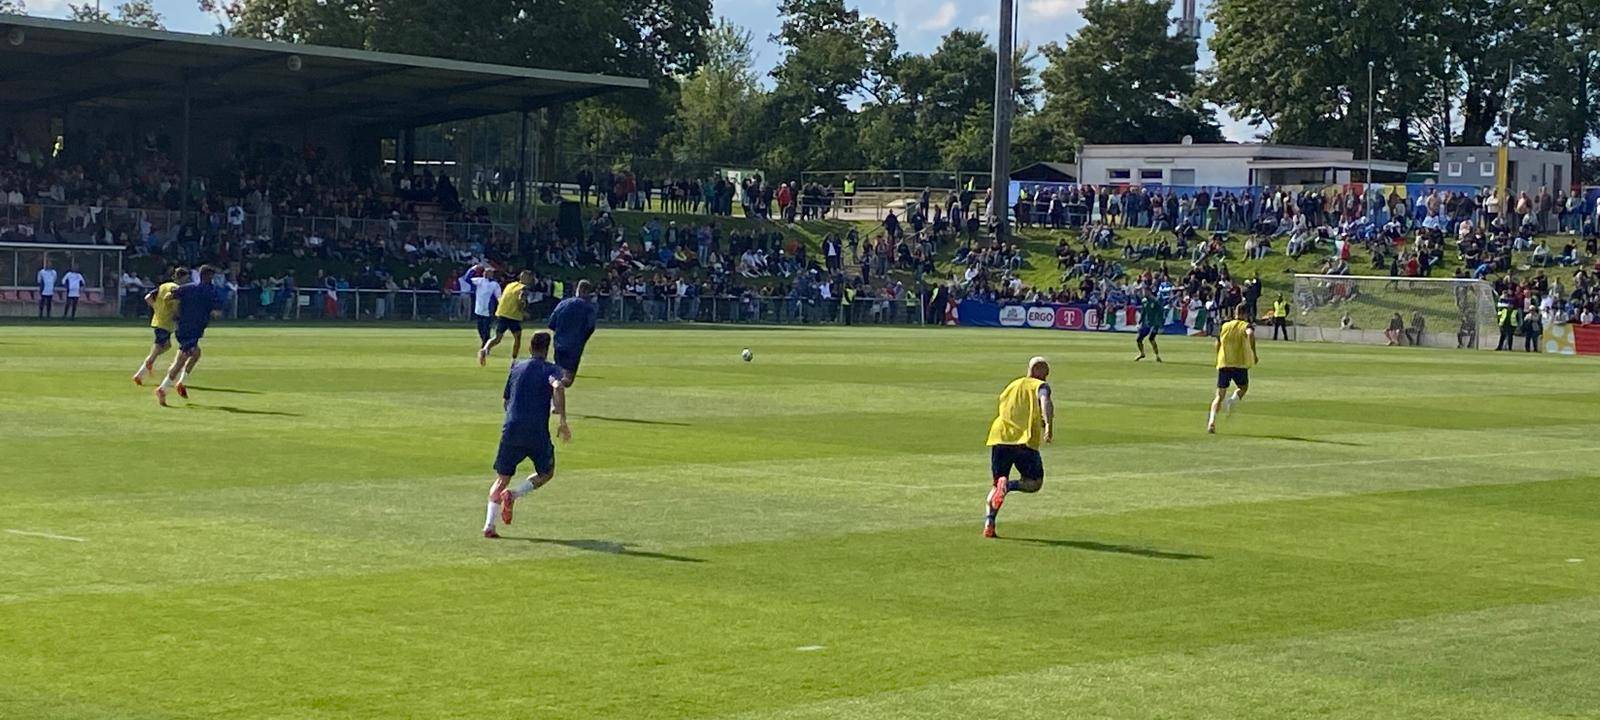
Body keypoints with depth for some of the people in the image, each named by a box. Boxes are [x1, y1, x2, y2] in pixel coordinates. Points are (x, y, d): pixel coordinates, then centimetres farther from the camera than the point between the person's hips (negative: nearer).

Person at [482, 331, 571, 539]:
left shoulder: (516, 369, 15)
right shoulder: (550, 370, 2)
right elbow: (558, 387, -21)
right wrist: (563, 421, -22)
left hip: (511, 430, 3)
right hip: (537, 432, -3)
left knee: (502, 478, 12)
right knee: (546, 473, 19)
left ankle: (489, 525, -4)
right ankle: (513, 494, -6)